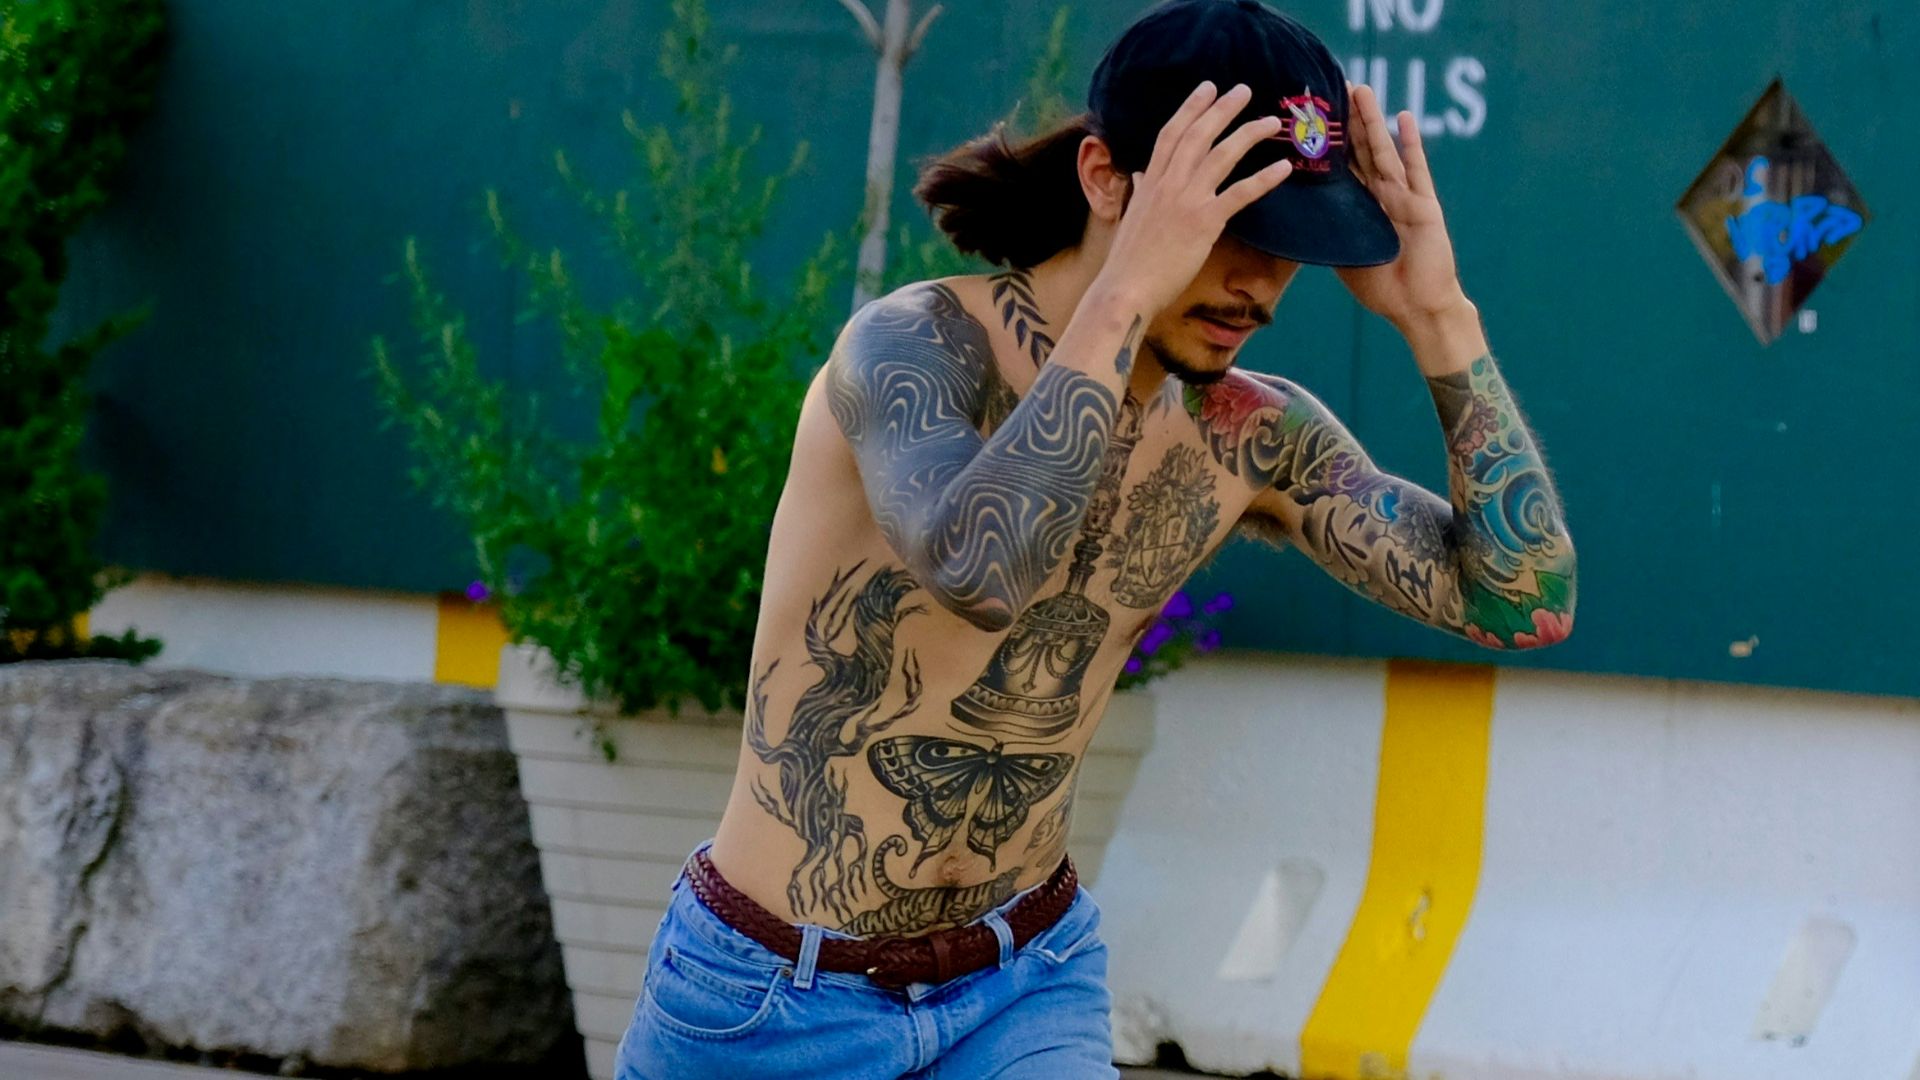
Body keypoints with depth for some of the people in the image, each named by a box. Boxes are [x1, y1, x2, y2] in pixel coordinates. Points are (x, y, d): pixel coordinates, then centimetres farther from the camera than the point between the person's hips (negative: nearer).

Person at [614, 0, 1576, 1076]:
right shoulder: (919, 342, -21)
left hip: (1025, 992, 3)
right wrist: (1129, 289, -39)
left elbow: (1526, 600, -9)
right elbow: (977, 570, -41)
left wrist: (1437, 314, -15)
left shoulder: (1250, 440, -4)